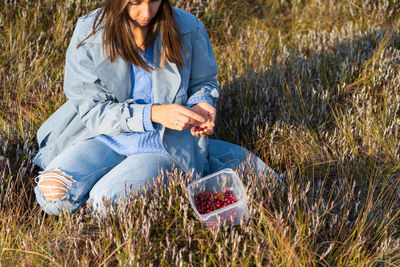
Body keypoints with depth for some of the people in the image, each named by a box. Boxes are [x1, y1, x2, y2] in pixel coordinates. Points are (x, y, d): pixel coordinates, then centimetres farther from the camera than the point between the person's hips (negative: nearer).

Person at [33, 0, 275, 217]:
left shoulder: (188, 29, -9)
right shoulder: (90, 32, -11)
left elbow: (204, 83, 9)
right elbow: (92, 108, -11)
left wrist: (200, 105, -16)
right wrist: (153, 114, -25)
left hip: (162, 144, -1)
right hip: (105, 137, 2)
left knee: (105, 202, -26)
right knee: (52, 193, -22)